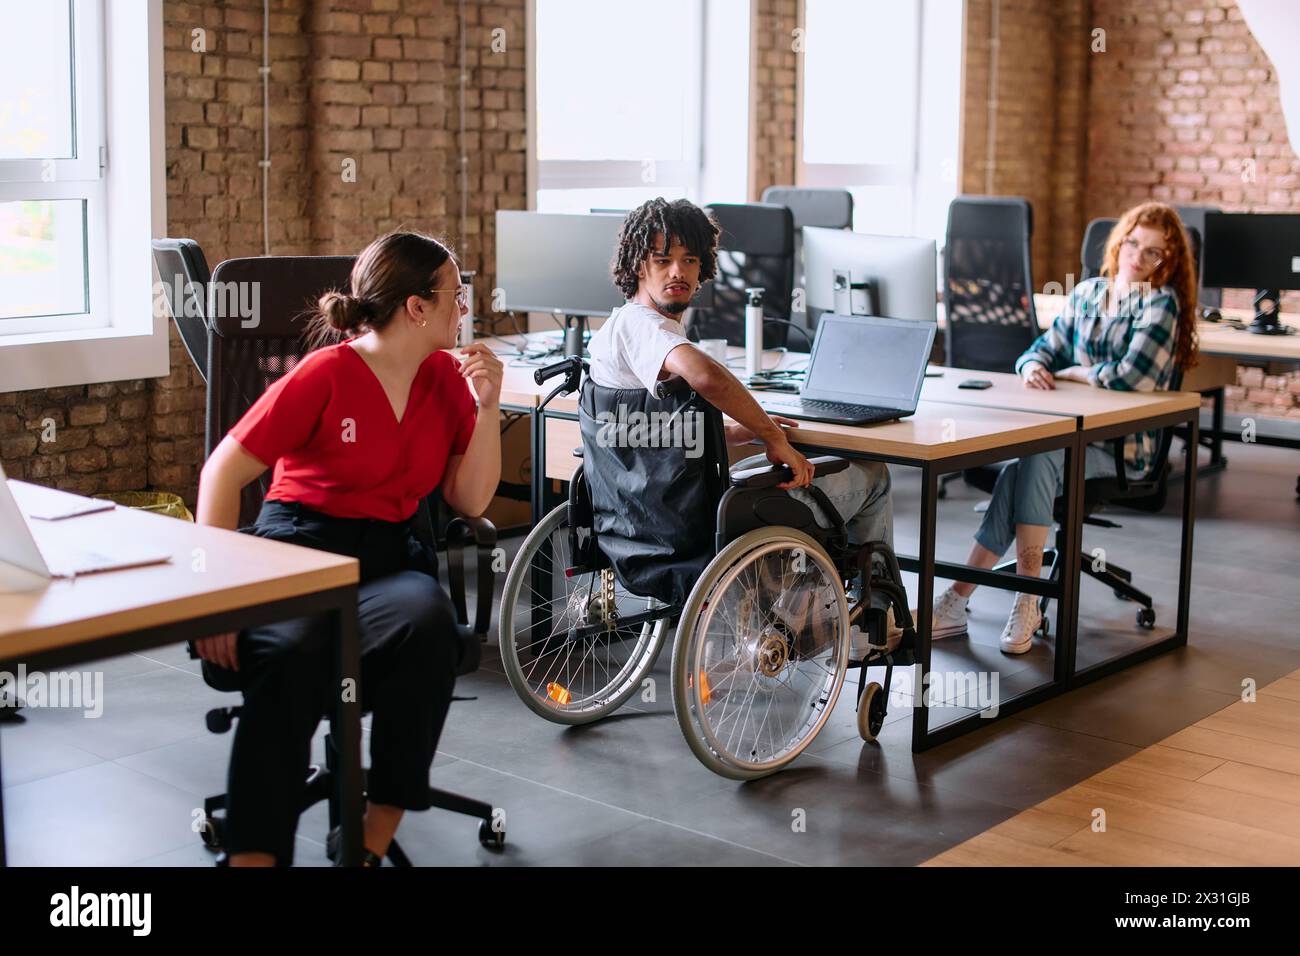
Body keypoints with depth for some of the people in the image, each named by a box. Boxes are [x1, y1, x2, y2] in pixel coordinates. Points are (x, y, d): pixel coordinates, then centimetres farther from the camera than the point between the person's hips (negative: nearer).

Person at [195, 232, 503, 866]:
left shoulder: (447, 379, 9)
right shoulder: (326, 374, -7)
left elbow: (470, 502, 6)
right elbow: (223, 473, -7)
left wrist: (486, 409, -6)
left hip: (388, 559, 4)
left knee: (428, 622, -33)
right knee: (293, 652, -37)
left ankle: (375, 841, -25)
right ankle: (255, 853, -30)